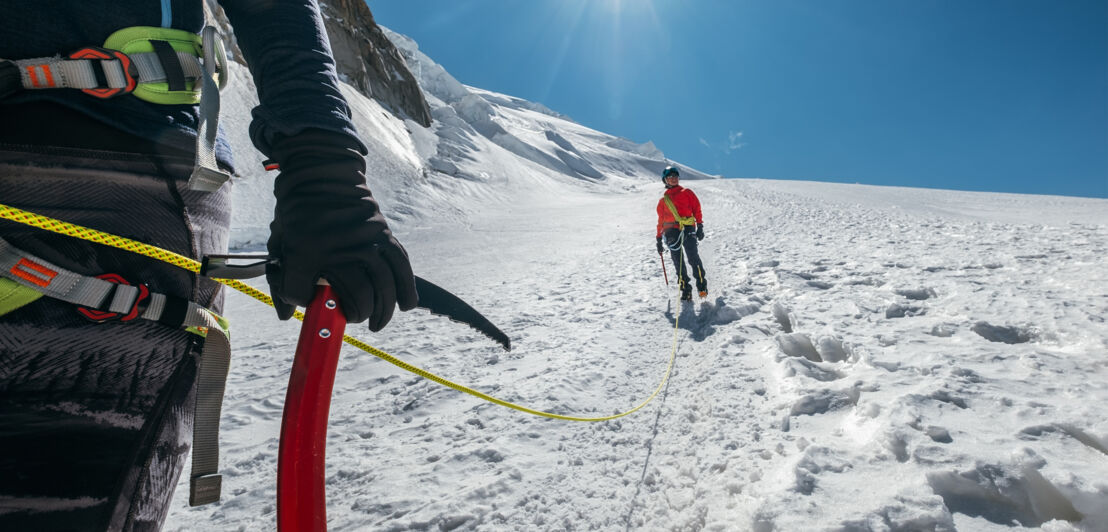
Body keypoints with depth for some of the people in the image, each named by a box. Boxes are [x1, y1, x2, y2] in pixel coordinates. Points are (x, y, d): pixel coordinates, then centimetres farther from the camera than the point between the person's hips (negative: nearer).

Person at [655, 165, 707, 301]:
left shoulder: (687, 193, 18)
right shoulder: (663, 200, 24)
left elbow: (697, 209, 12)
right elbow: (661, 220, 26)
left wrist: (700, 226, -1)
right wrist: (659, 239, 22)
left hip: (688, 228, -2)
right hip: (671, 230, 2)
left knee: (693, 257, -18)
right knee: (678, 261, -7)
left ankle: (702, 285, -8)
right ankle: (685, 289, -3)